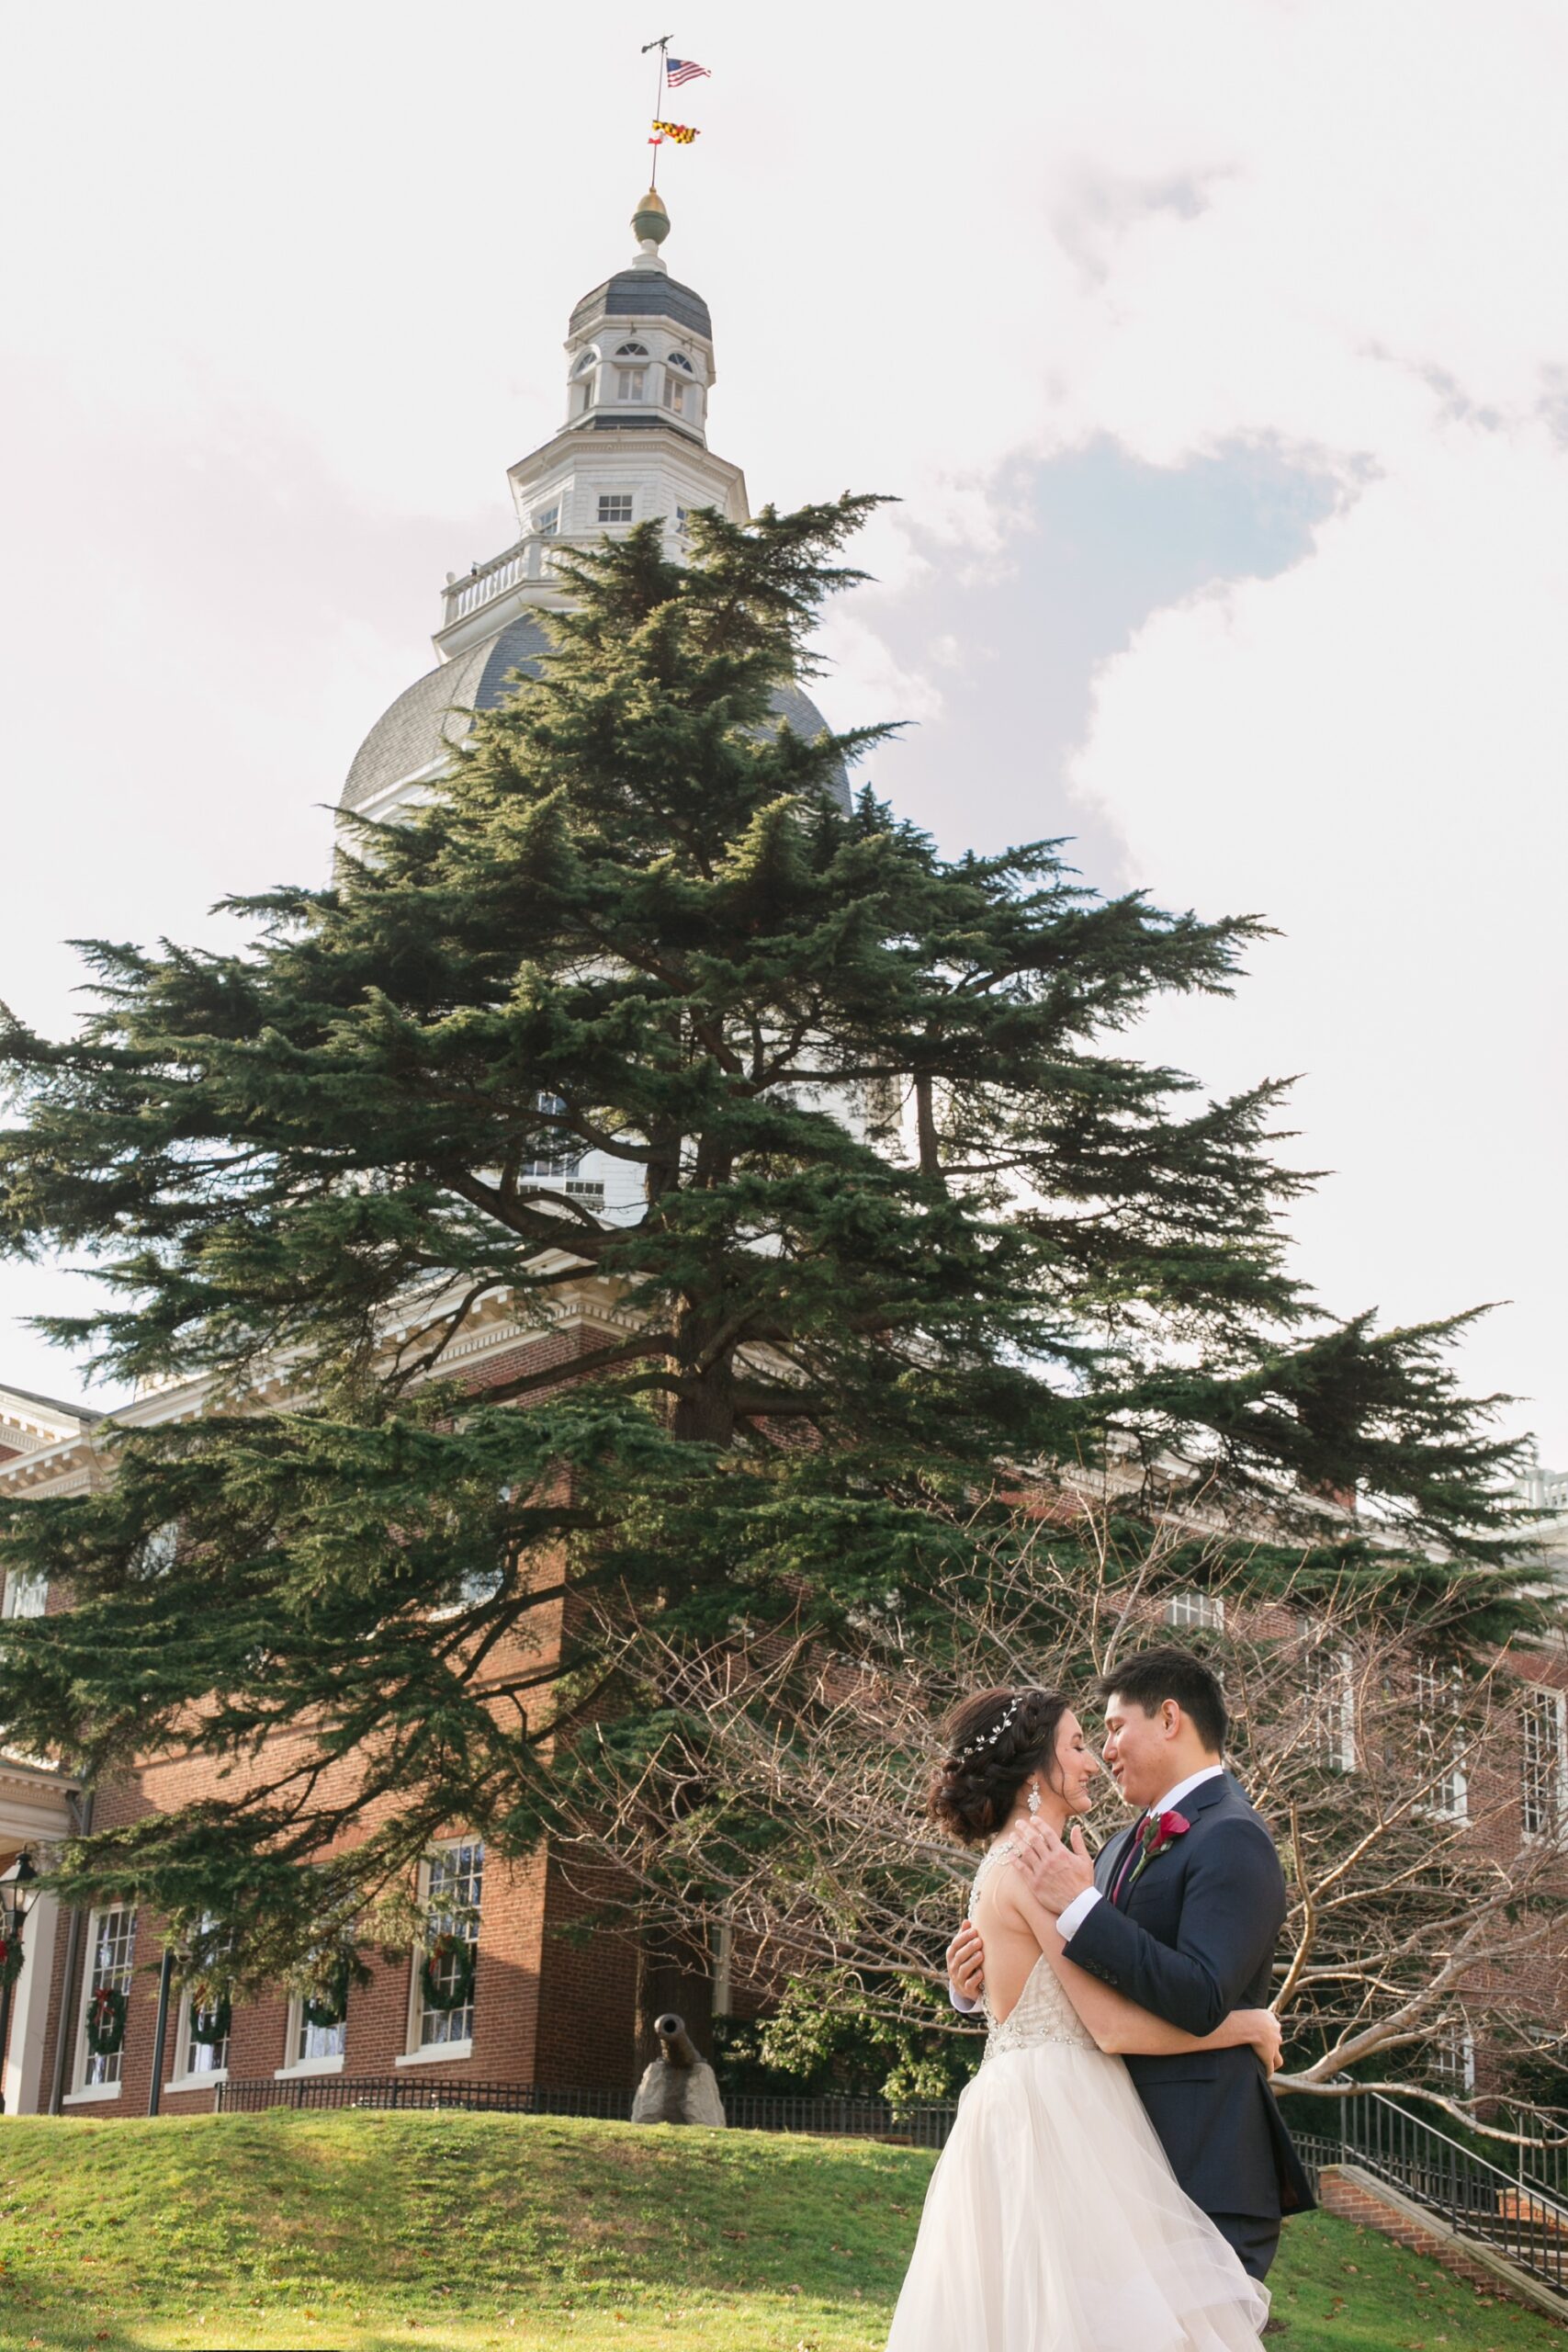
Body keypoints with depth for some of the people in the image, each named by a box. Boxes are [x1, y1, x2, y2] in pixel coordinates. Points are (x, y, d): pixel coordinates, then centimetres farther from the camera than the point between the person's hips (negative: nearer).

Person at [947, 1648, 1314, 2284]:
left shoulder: (1231, 1840, -12)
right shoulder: (1126, 1846, 17)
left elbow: (1201, 2000, -24)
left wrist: (1080, 1907, -24)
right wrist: (980, 1983, 2)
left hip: (1200, 2172, -9)